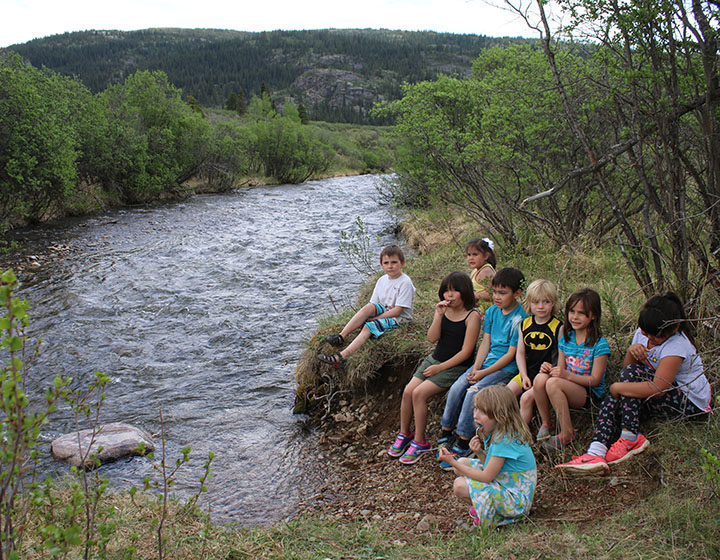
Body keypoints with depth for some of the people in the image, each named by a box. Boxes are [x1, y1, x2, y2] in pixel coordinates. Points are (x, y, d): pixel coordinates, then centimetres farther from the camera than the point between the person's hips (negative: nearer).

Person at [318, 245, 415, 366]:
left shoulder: (405, 283, -14)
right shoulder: (382, 280, 8)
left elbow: (398, 310, -18)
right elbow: (374, 304, 8)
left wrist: (375, 318, -18)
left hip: (399, 319, -6)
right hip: (383, 312, 6)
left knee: (369, 326, -30)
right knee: (368, 307, -25)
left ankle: (341, 356, -40)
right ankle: (341, 337, -28)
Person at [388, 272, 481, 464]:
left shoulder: (472, 316, -13)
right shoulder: (443, 310, 6)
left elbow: (466, 352, -15)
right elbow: (432, 338, -3)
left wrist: (439, 368, -15)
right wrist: (439, 316, -16)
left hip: (456, 367, -6)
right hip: (435, 359, 6)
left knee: (419, 393, -22)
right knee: (408, 391, -11)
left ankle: (419, 442, -8)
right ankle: (404, 434, 9)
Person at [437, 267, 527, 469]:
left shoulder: (519, 319, -13)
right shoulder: (492, 312, 8)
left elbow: (511, 354, -14)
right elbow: (486, 342, 8)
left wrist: (483, 373, -16)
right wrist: (475, 368, -7)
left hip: (506, 368, -7)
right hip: (486, 361, 7)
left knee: (473, 392, -24)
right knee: (456, 388, -13)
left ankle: (462, 446, -17)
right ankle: (445, 433, 0)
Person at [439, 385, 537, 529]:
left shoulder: (505, 440, -26)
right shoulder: (497, 433, 4)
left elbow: (486, 477, -24)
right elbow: (492, 465, 10)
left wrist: (453, 462, -18)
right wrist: (479, 453, -10)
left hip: (516, 500, -10)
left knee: (460, 485, -22)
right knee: (463, 462, 8)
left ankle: (494, 516, -4)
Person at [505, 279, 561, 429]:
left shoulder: (558, 327, -8)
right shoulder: (525, 325, 7)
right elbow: (520, 353, 8)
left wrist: (550, 369, -21)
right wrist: (524, 376, -3)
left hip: (546, 375, -5)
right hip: (527, 373, 5)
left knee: (526, 397, -23)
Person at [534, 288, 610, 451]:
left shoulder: (599, 344, -10)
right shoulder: (566, 338, 9)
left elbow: (595, 380, -12)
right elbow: (561, 370, 11)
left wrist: (568, 375, -25)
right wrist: (550, 369, -12)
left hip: (591, 394, -5)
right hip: (566, 387, 5)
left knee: (553, 383, -33)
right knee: (540, 378, -26)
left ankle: (567, 433, -20)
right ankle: (546, 424, -8)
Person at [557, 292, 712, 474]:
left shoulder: (676, 345, -26)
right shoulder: (643, 333, -1)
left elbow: (658, 388, -35)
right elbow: (626, 367, 4)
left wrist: (618, 387, -26)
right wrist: (631, 352, -19)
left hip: (690, 402, -8)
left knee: (632, 373, -27)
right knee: (613, 401, -20)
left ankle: (630, 438, -26)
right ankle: (596, 452, -39)